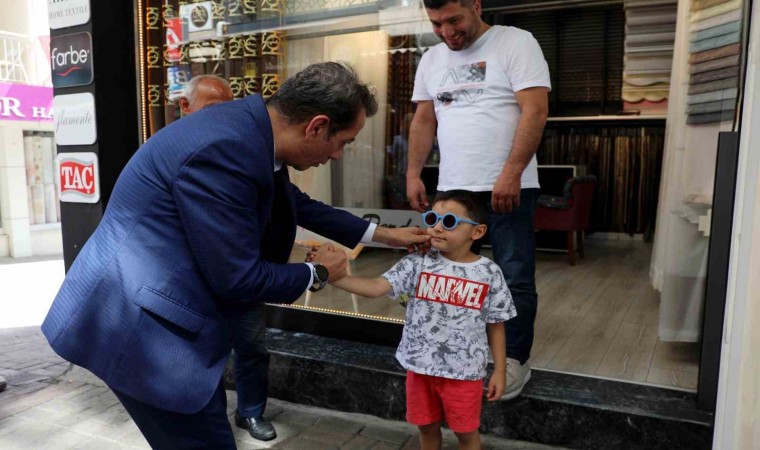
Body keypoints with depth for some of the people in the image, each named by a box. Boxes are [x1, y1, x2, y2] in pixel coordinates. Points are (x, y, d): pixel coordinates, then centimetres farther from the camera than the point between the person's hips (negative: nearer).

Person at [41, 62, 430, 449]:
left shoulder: (250, 130, 1)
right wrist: (317, 274, -6)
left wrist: (382, 235, 22)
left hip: (155, 310, 10)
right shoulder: (225, 149, -28)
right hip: (136, 321, -9)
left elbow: (297, 204, 17)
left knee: (206, 419, 23)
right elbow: (236, 277, -24)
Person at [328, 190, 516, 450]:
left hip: (464, 370, -2)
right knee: (427, 427, 21)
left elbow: (495, 326, -1)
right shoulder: (418, 263, -9)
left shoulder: (489, 273, -9)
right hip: (420, 365, 2)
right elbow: (377, 287, -18)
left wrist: (500, 370, 2)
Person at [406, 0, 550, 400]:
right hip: (452, 188, 5)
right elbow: (424, 120, 15)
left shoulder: (516, 43, -3)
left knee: (515, 279, 2)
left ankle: (515, 360, 17)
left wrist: (510, 174, -19)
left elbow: (535, 110, -12)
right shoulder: (431, 60, 13)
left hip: (509, 187, -4)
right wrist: (413, 174, 5)